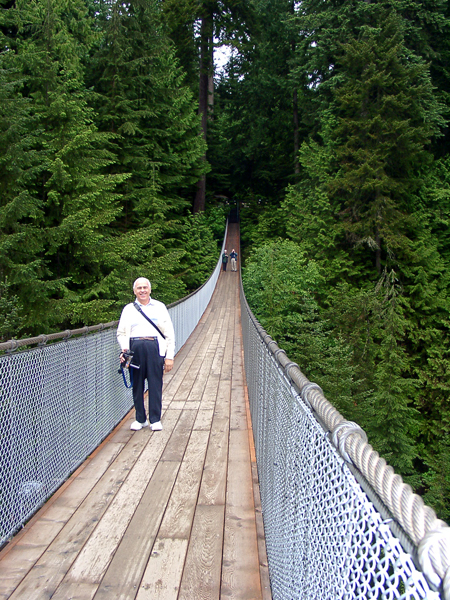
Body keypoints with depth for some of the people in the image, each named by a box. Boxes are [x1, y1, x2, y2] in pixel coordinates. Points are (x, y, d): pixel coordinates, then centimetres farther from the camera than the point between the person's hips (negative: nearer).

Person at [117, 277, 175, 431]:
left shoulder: (159, 307, 11)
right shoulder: (128, 309, 15)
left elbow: (169, 333, 9)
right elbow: (121, 332, 13)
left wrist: (169, 356, 1)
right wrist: (124, 349, -7)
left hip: (155, 347, -1)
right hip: (135, 348, 1)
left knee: (155, 384, -1)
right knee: (137, 384, 5)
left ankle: (155, 419, 10)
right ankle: (140, 419, 19)